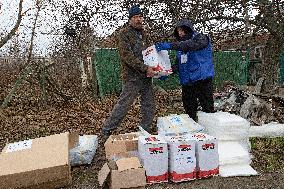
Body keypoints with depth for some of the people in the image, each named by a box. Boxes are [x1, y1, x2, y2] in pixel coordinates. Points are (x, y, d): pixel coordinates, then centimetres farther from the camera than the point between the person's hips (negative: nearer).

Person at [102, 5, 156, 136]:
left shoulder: (144, 34, 17)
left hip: (146, 76, 7)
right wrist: (145, 68, -21)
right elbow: (127, 55, -16)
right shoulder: (124, 33, -5)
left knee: (149, 106, 9)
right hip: (132, 77, -7)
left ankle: (145, 131, 23)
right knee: (124, 104, -4)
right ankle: (107, 130, 11)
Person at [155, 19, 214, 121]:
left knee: (208, 109, -3)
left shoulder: (201, 38, -3)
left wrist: (169, 45, -31)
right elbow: (178, 65, 16)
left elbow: (189, 45, -25)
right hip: (186, 82, 7)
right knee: (189, 111, 11)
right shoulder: (180, 46, 18)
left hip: (202, 80, -6)